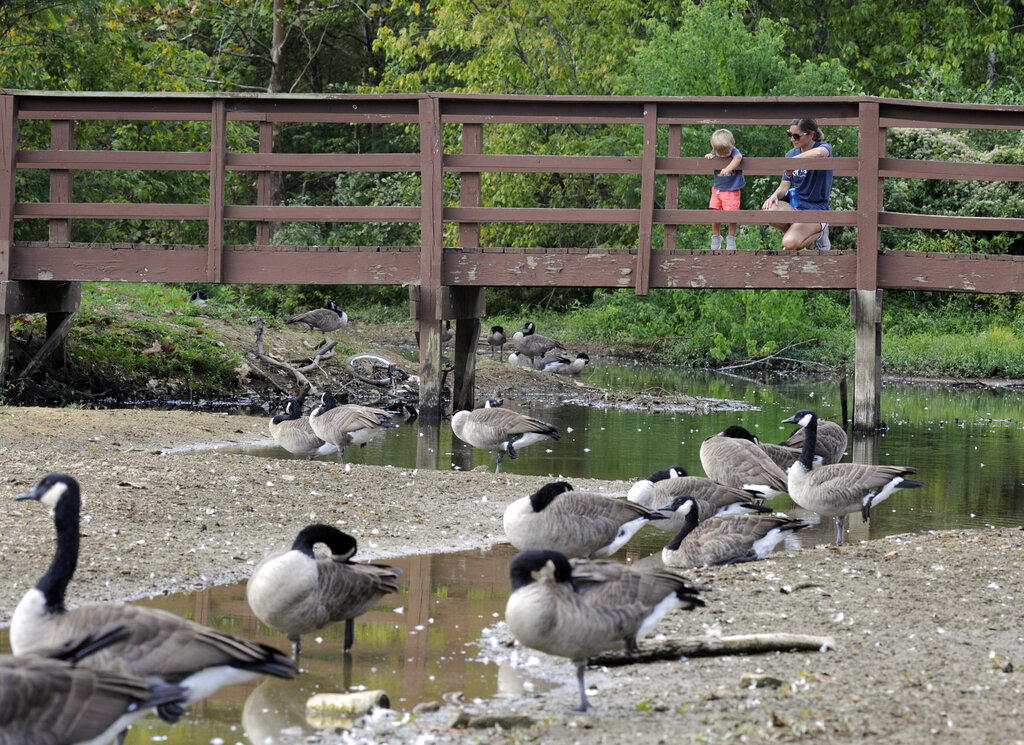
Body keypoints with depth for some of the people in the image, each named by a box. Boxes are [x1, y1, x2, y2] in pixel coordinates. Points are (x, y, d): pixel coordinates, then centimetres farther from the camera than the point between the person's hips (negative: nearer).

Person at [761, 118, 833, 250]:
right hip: (793, 204, 5)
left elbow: (818, 153, -35)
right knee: (768, 211, -31)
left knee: (790, 243, -30)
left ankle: (819, 233, 3)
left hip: (815, 208, -5)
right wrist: (775, 195, -15)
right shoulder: (791, 154, 10)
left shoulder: (825, 148, -7)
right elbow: (784, 186, 8)